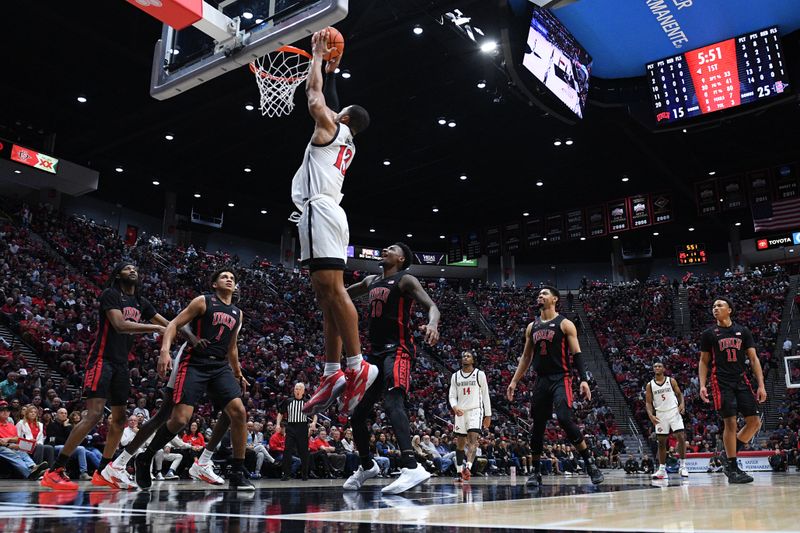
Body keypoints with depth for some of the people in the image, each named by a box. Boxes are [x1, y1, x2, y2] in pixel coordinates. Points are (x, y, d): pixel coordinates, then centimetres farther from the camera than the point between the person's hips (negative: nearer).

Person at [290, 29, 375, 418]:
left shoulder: (330, 128, 5)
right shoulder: (346, 142, 27)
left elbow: (314, 93, 12)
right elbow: (326, 96, 42)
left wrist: (317, 54, 25)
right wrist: (332, 71, 48)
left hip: (320, 210, -10)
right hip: (327, 214, 10)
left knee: (332, 290, -17)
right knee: (327, 295, 3)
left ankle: (357, 367, -21)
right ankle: (333, 375, 1)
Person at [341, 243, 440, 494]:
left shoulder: (405, 280, -3)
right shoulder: (371, 281, 19)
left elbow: (432, 306, -17)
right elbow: (345, 293, 40)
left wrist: (432, 324, -39)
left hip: (397, 350, -8)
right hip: (376, 352, 8)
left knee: (392, 402, -31)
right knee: (357, 413, 12)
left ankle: (411, 468, -41)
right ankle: (367, 466, 33)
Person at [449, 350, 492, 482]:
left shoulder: (480, 374, 1)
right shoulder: (455, 376, 10)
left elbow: (485, 396, 3)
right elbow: (452, 396, 8)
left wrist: (488, 415, 0)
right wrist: (454, 407, -14)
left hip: (475, 410, -4)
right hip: (460, 412, 4)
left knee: (473, 439, -20)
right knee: (460, 443, 7)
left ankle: (467, 468, -33)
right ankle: (459, 472, 16)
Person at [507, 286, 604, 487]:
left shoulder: (565, 324, -1)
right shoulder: (532, 327, 14)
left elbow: (576, 353, -5)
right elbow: (526, 357, 18)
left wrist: (584, 380, -17)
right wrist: (514, 381, 13)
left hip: (561, 379, -5)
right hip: (541, 380, 5)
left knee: (565, 419, -22)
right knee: (537, 426, 6)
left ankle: (589, 462, -7)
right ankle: (536, 471, 16)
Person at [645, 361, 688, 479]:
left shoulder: (671, 381, 4)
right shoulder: (650, 385, 5)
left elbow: (679, 394, 8)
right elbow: (648, 402, 5)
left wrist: (682, 404, -12)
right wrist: (651, 415, -12)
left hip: (674, 412, -1)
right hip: (660, 414, 1)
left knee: (681, 437, -12)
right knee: (661, 441, 3)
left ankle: (683, 466, -4)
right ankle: (662, 469, 9)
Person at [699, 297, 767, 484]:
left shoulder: (743, 331, 10)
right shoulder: (709, 333, 6)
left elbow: (753, 359, 7)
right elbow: (703, 361, 8)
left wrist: (761, 385, -2)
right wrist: (702, 385, -5)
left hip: (742, 381, 3)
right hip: (722, 383, -3)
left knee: (755, 421, -2)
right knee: (730, 423, -9)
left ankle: (730, 457, 16)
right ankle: (732, 468, -1)